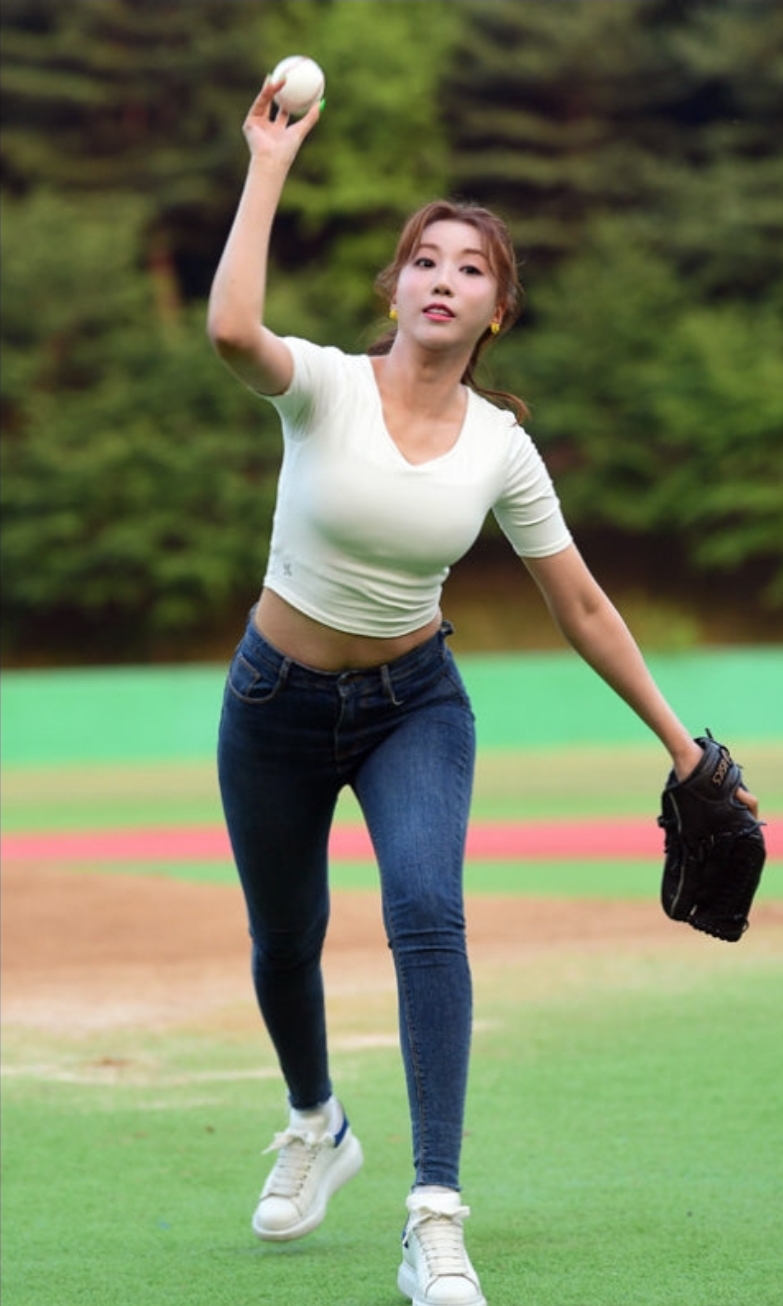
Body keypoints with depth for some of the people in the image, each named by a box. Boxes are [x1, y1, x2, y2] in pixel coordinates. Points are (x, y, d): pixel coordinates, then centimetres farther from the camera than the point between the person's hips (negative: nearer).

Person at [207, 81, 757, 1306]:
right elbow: (232, 331, -41)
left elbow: (583, 608, -1)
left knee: (427, 913, -25)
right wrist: (269, 167, -35)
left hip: (415, 705, 0)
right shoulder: (326, 387, -17)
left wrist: (679, 738, 0)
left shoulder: (501, 447, -9)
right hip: (278, 703, 0)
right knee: (284, 945, 14)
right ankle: (318, 1125, 48)